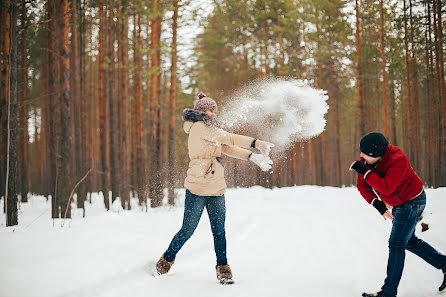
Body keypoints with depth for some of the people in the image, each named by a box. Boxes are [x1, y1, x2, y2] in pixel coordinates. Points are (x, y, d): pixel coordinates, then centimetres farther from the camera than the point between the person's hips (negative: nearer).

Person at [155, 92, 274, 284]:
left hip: (216, 189, 8)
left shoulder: (208, 130, 20)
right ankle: (166, 261, 20)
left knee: (219, 231, 5)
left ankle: (223, 268, 11)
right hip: (197, 188, -8)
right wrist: (255, 143, -15)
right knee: (187, 231, 1)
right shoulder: (199, 127, -8)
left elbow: (227, 148, 10)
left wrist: (251, 156, -3)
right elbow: (228, 138, -14)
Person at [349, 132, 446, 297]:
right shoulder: (367, 158, -11)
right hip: (398, 204, 9)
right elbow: (362, 185, -7)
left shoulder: (397, 161, -33)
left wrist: (364, 171, -40)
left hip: (412, 202, -9)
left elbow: (386, 188, -41)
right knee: (409, 241, 18)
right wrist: (377, 203, -19)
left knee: (396, 244, -9)